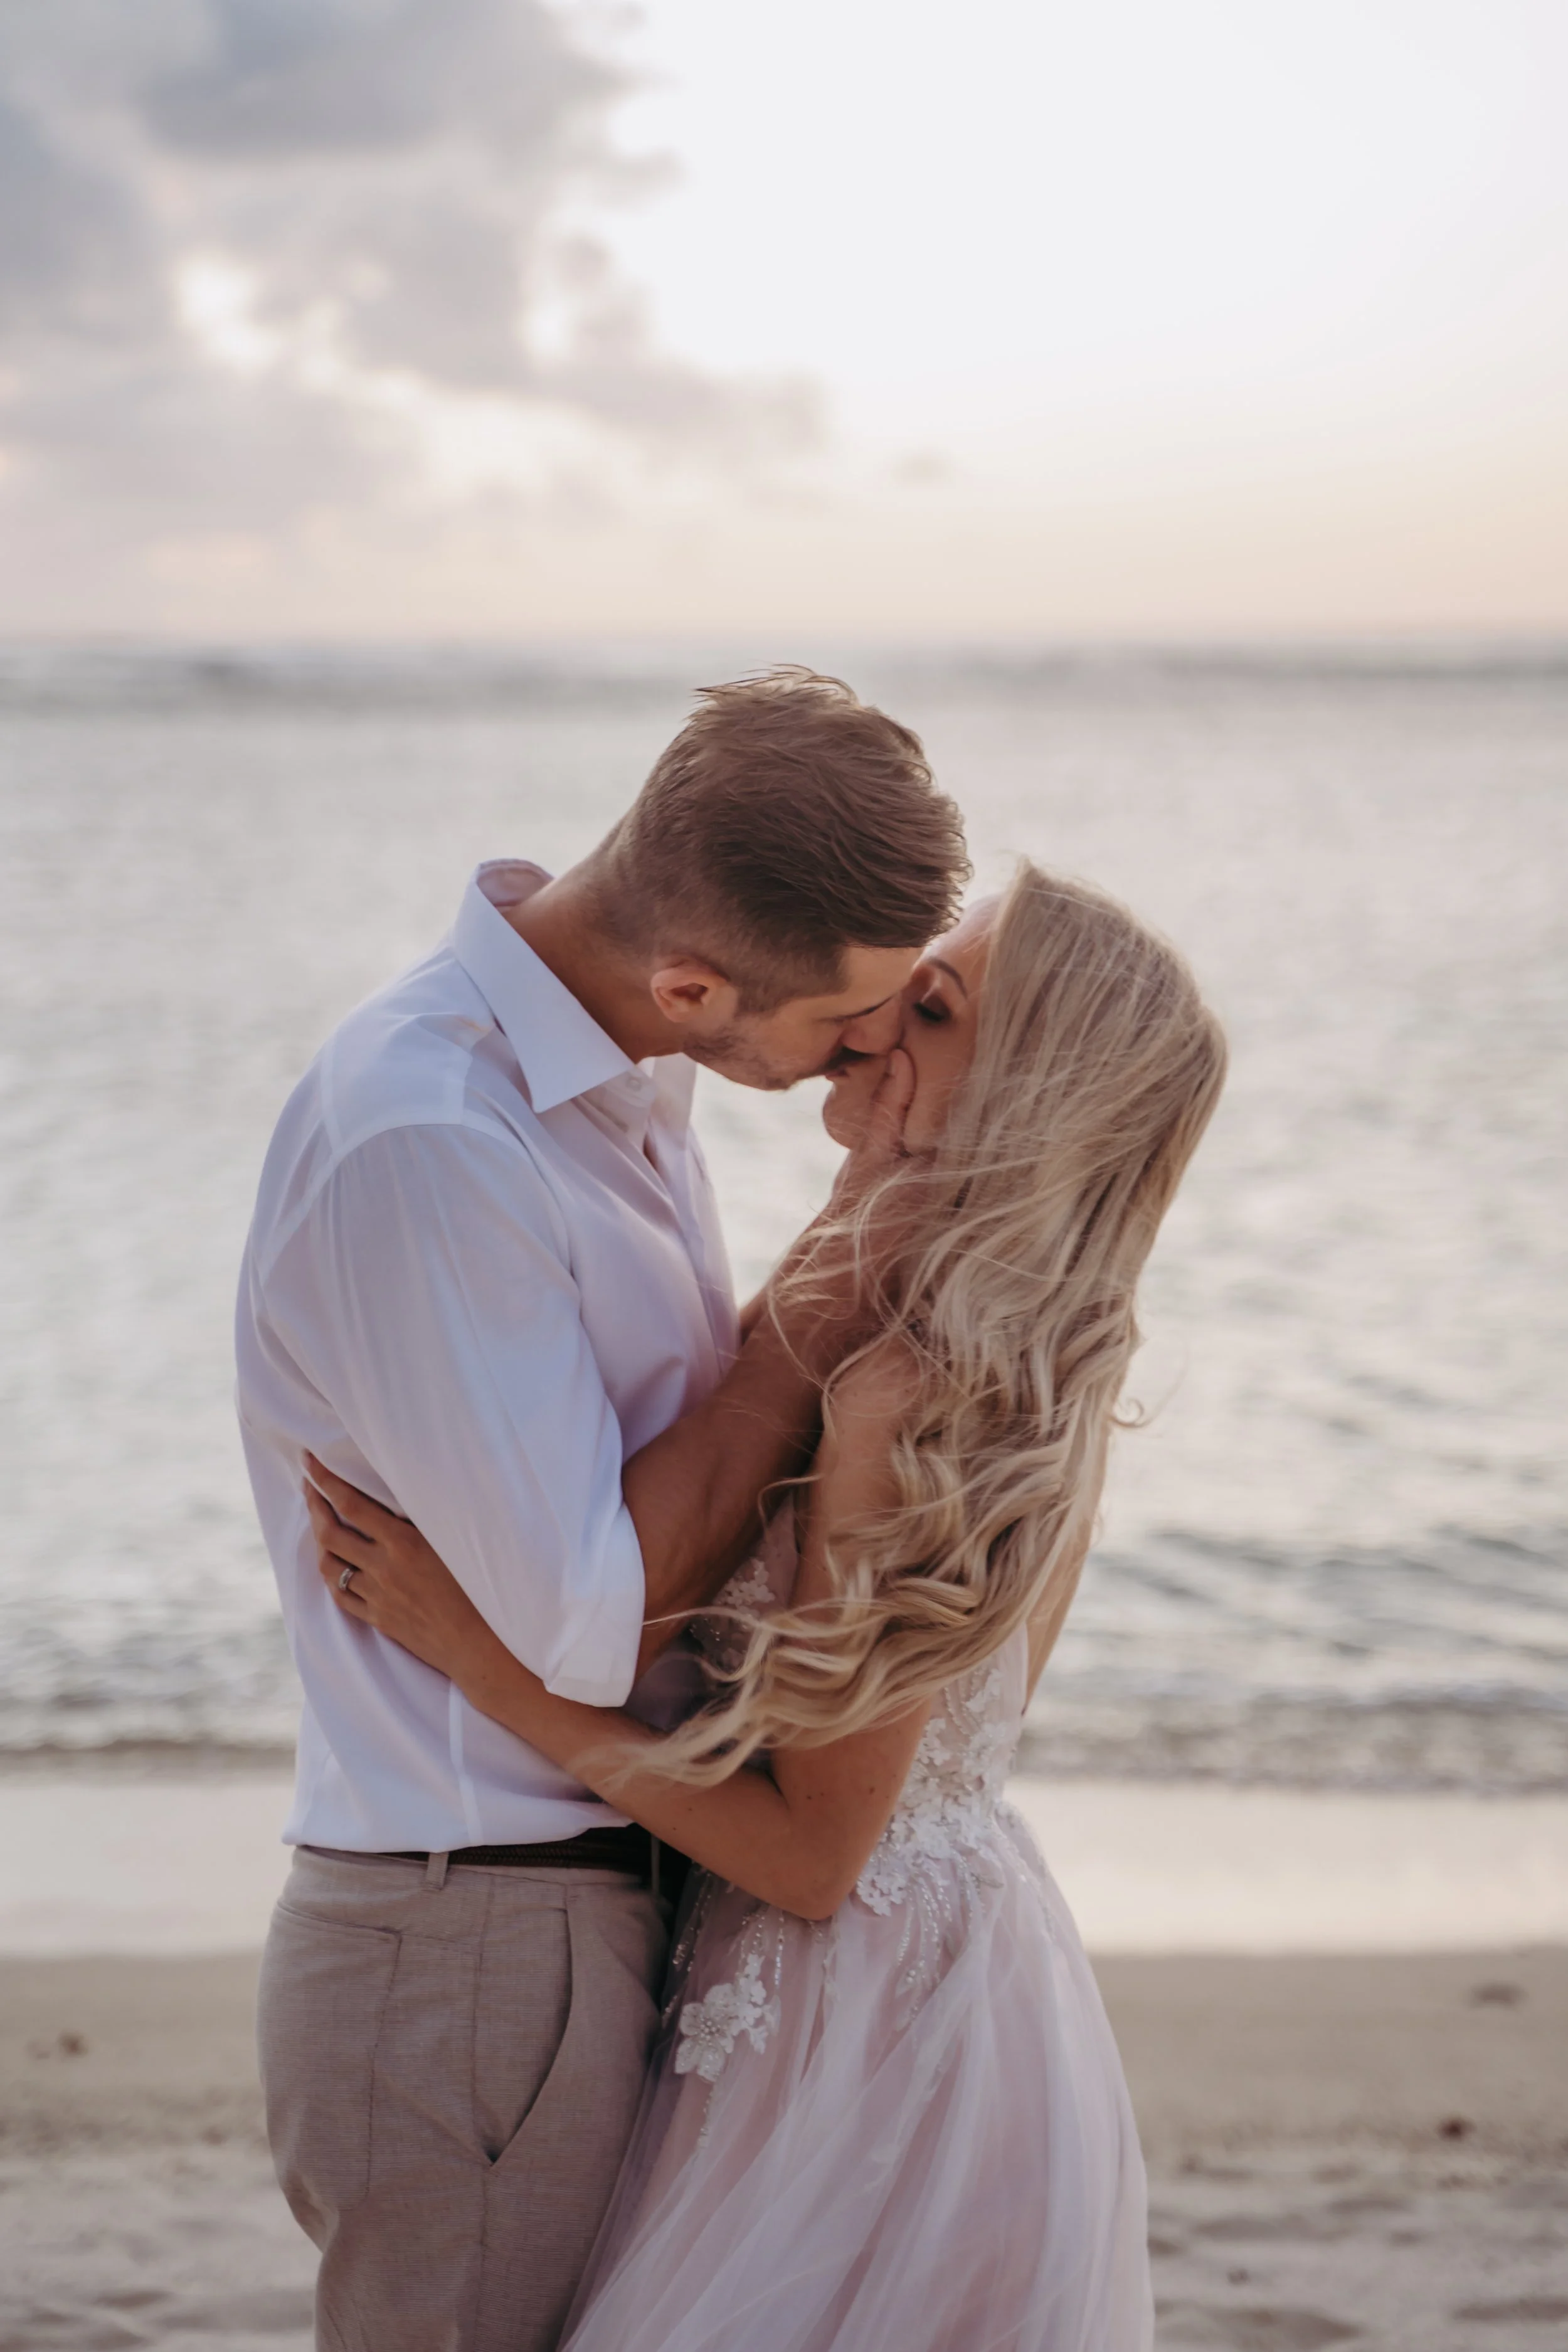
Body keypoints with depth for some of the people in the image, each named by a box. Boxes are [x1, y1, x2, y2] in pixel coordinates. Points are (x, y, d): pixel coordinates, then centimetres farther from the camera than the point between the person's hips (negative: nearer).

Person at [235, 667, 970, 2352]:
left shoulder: (622, 1062, 5)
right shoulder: (423, 1143, -26)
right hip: (476, 1972, -9)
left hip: (608, 1922, 9)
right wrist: (826, 1314, -19)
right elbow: (589, 1630, -23)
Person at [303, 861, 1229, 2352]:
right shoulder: (1023, 1368, 0)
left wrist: (472, 1650, -22)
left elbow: (811, 1853, -23)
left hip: (870, 2031, -9)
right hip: (969, 1959, 9)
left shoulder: (905, 1399, -28)